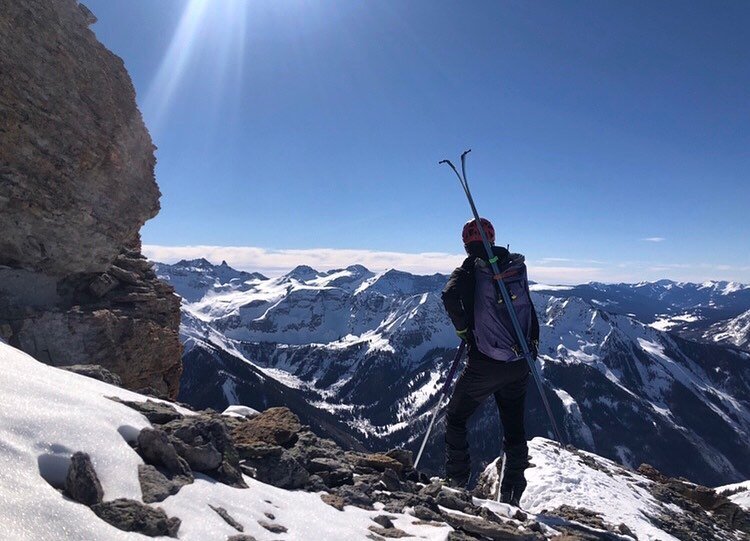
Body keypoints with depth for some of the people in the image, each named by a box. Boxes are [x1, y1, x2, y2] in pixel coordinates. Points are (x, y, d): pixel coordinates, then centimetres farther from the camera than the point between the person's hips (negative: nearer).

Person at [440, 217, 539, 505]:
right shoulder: (517, 267, 6)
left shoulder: (470, 269, -9)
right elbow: (529, 309, 13)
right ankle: (512, 495, 23)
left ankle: (457, 482, 20)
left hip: (484, 363, -5)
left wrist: (464, 330, -12)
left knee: (456, 418, 15)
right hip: (518, 365, 5)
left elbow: (450, 296, -27)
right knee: (514, 428, 16)